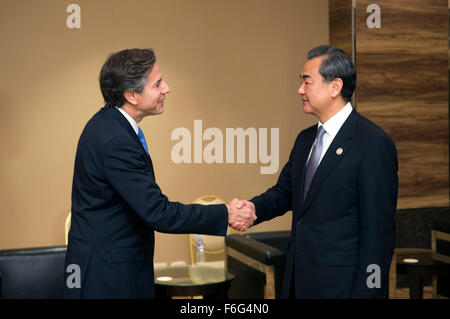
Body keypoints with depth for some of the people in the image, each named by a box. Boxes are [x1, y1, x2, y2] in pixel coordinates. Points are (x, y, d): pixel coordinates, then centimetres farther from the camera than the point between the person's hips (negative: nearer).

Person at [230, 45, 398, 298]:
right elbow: (284, 191, 16)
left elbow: (378, 230, -16)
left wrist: (365, 291, -17)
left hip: (340, 284, -7)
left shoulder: (374, 143, -15)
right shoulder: (305, 139, 11)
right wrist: (253, 207, -5)